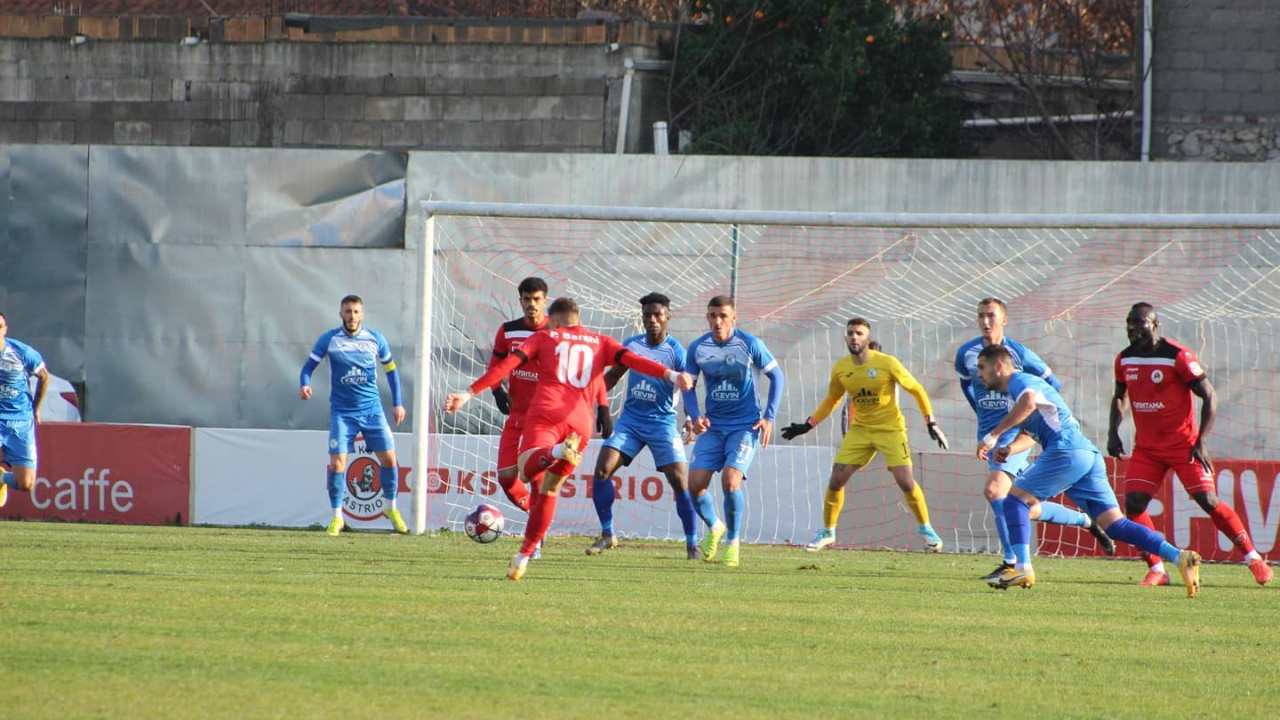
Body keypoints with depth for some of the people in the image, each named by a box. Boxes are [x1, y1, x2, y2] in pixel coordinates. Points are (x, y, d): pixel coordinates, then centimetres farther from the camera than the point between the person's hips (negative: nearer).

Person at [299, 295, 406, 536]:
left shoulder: (375, 339, 1)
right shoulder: (329, 340, -4)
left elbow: (390, 369, 13)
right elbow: (309, 366, 0)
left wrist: (397, 403, 10)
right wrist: (304, 385, -22)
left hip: (372, 409, 2)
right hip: (342, 412, -2)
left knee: (389, 458, -1)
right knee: (336, 462, -12)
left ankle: (390, 507, 21)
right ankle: (337, 517, 1)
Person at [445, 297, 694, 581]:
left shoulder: (544, 337, 18)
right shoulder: (600, 343, 22)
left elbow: (507, 365, 6)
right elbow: (632, 359, 6)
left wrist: (469, 394, 2)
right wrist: (671, 375, -7)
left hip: (545, 413, -3)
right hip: (580, 423, 3)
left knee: (527, 470, -21)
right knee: (549, 490, 16)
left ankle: (558, 452, -50)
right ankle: (524, 556, 20)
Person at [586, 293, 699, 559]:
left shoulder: (676, 352, -7)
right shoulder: (631, 345, 5)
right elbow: (611, 377, 18)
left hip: (662, 424, -3)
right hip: (630, 420, 3)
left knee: (680, 481, -11)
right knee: (602, 470, -11)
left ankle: (692, 544, 1)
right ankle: (607, 535, 2)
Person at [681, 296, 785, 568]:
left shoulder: (749, 344, -10)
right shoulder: (697, 348, -2)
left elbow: (776, 375, 0)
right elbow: (688, 386, 7)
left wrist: (769, 417, -6)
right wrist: (694, 416, -11)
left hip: (745, 426, -4)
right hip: (713, 427, 4)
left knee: (730, 480, -21)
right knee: (696, 484, -6)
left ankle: (733, 541, 0)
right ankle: (714, 527, 25)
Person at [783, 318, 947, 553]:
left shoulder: (887, 363, -15)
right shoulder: (840, 369, -2)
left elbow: (916, 390, -5)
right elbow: (831, 400, 15)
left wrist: (931, 423, -9)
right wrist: (807, 426, 9)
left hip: (890, 428, -4)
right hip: (859, 429, 4)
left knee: (905, 482, -14)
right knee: (836, 480, -4)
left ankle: (925, 529, 7)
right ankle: (827, 531, 14)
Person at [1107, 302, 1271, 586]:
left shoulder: (1178, 357, -15)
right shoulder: (1125, 359, 3)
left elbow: (1210, 396, -12)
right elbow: (1119, 397, 21)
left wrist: (1201, 442, -17)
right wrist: (1113, 432, 7)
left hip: (1182, 445, -5)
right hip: (1146, 449, 5)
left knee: (1208, 501, -10)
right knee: (1133, 504, -10)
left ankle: (1253, 558, 3)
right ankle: (1156, 570, 0)